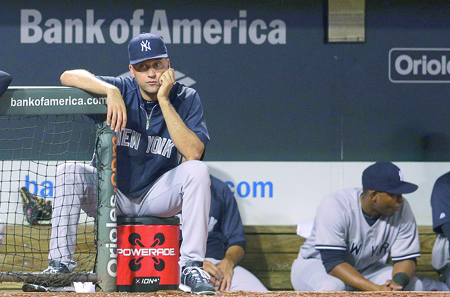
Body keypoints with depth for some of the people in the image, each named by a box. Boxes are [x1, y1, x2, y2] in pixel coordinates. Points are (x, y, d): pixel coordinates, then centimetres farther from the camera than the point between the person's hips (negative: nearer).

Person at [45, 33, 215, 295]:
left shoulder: (186, 99, -8)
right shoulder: (123, 90, -8)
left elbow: (193, 154, -24)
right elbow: (69, 76, -21)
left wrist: (164, 100, -26)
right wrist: (111, 91, -37)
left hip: (158, 196, 0)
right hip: (113, 196, 0)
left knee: (197, 170, -27)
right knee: (71, 172, -25)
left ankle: (192, 267, -26)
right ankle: (60, 264, -22)